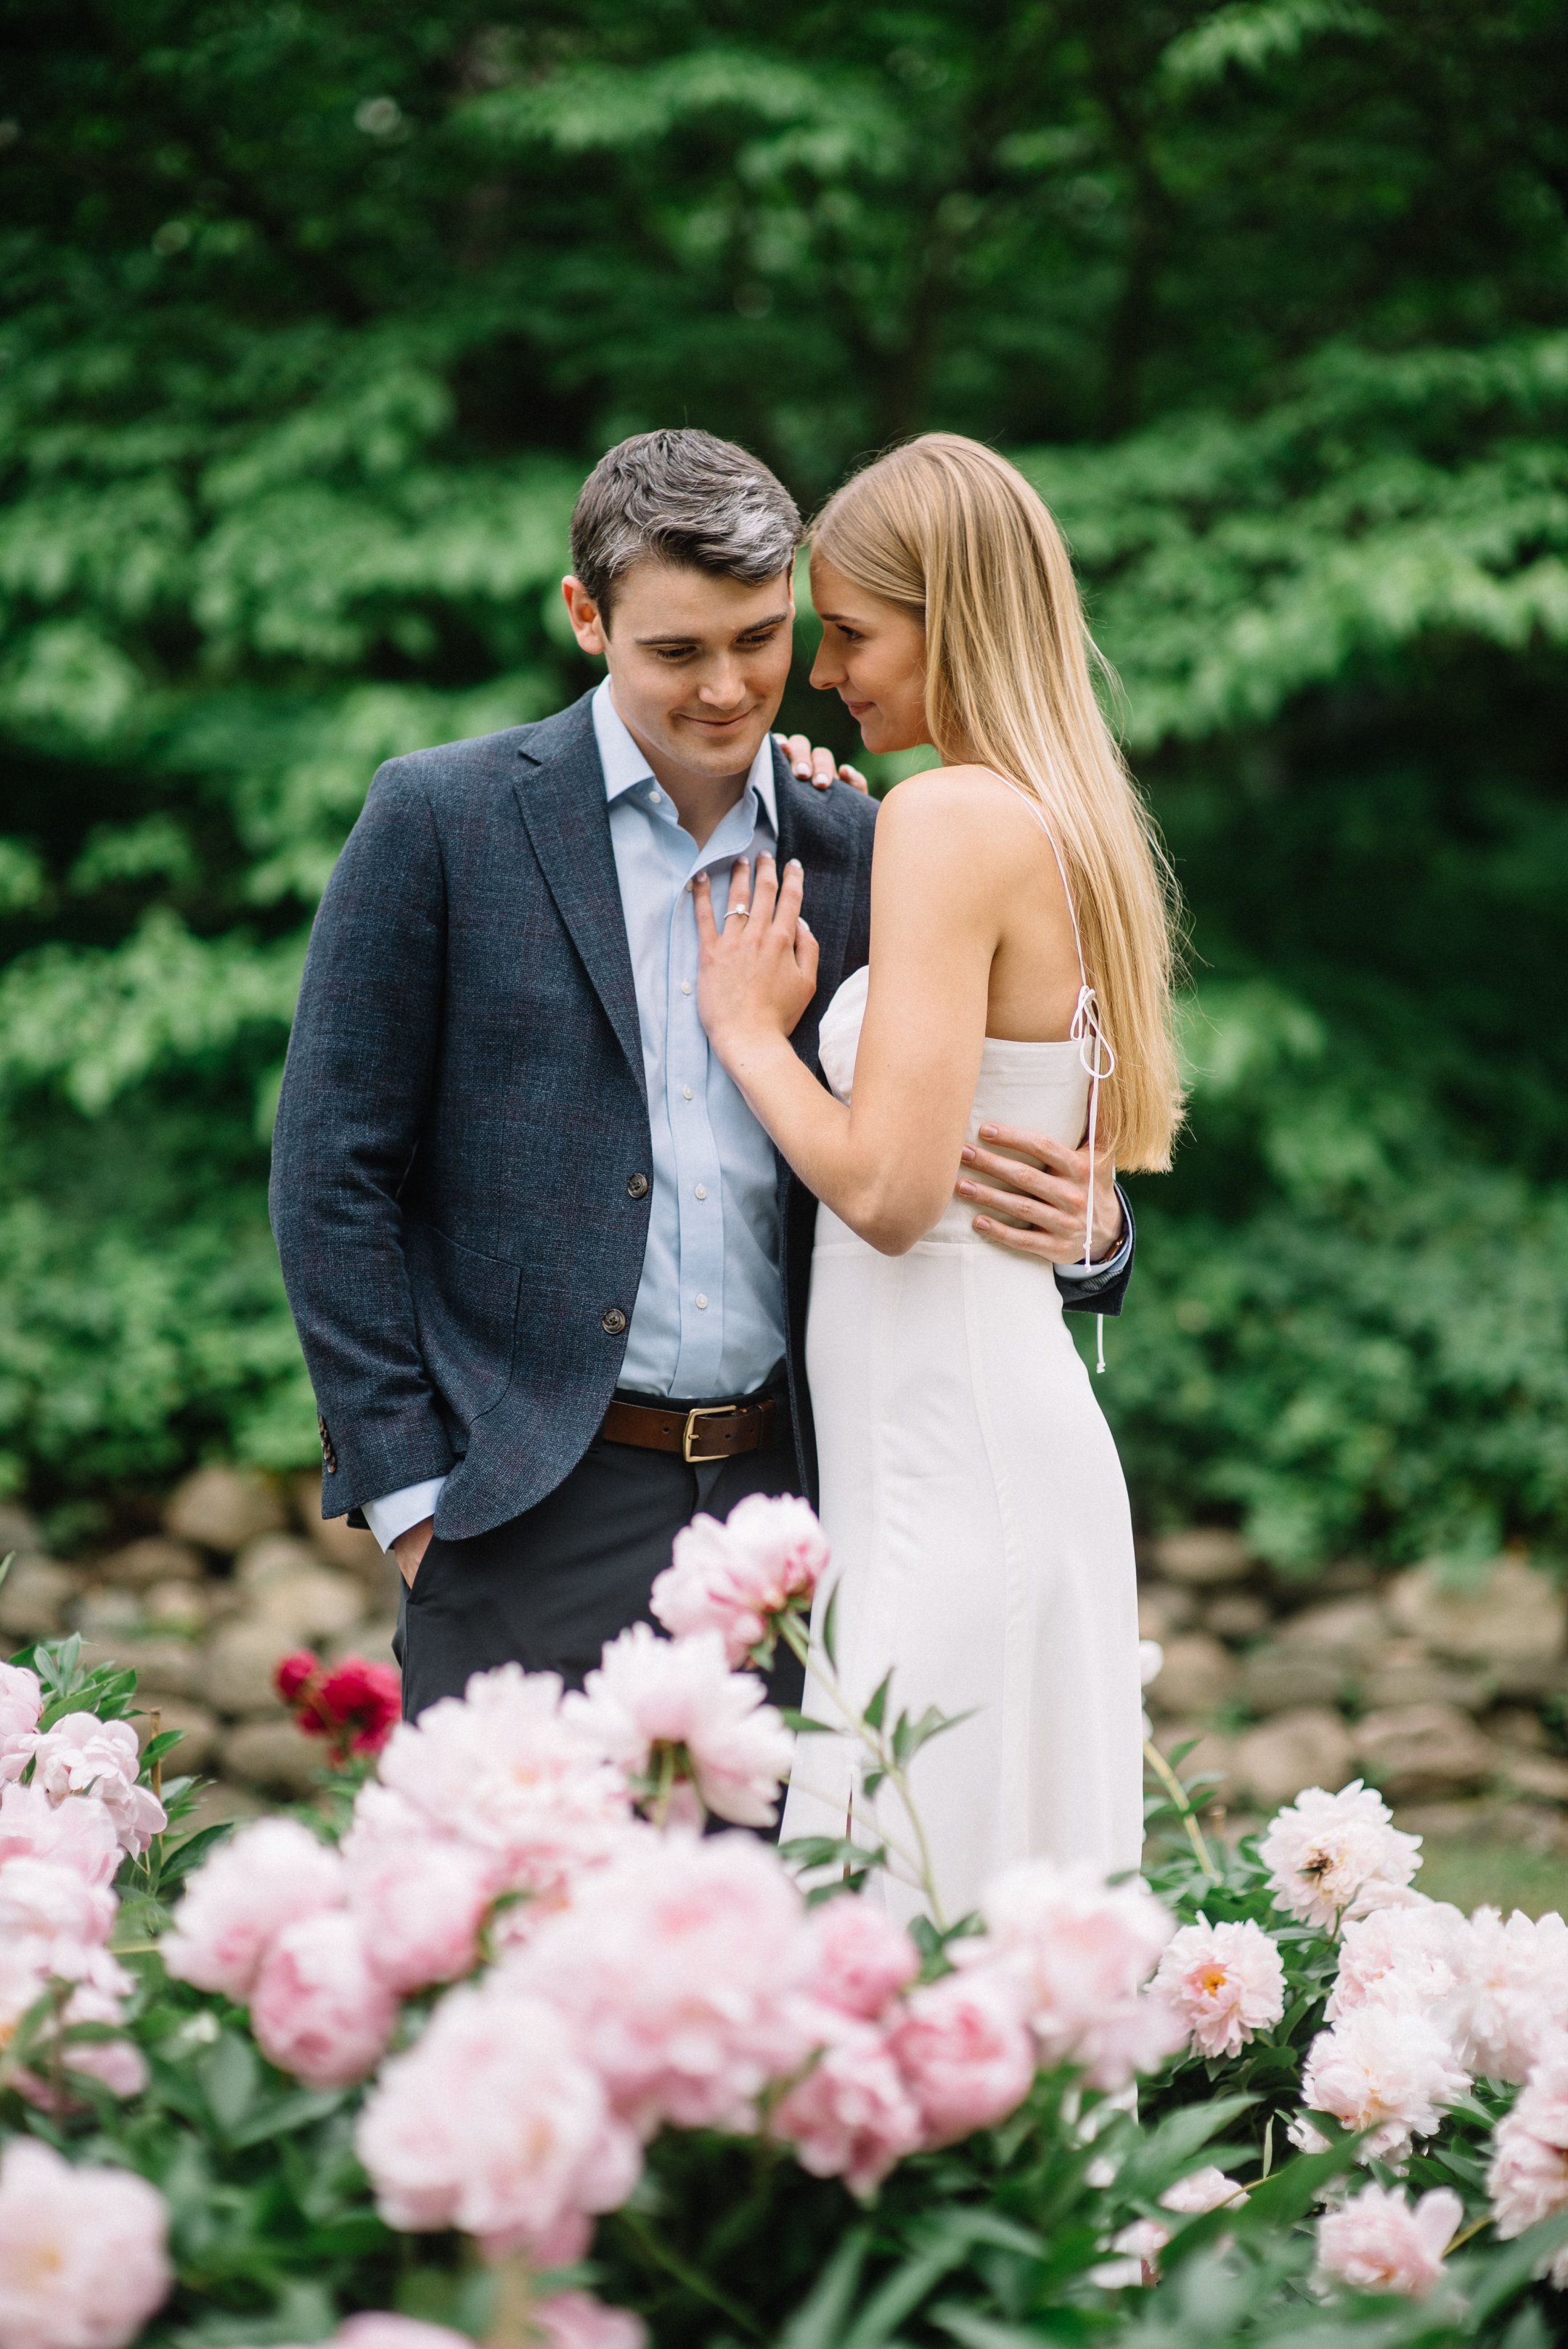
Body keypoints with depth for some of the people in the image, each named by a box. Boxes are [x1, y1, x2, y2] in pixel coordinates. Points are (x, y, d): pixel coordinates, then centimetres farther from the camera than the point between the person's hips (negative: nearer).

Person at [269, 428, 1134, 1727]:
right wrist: (407, 1490, -6)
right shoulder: (441, 817, -1)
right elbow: (333, 1169, -1)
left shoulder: (856, 846, 8)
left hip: (780, 1486, 3)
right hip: (537, 1519, -3)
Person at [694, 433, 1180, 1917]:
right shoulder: (1063, 823, 13)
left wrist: (747, 1023, -4)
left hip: (955, 1468, -10)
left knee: (914, 1914, -6)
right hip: (1022, 1445, 10)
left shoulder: (949, 817, -14)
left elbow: (889, 1186, -21)